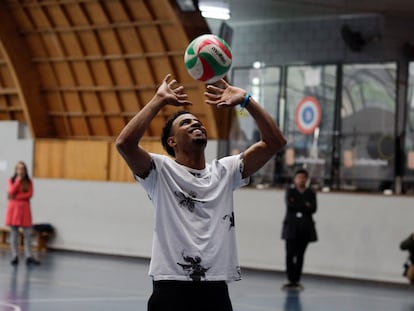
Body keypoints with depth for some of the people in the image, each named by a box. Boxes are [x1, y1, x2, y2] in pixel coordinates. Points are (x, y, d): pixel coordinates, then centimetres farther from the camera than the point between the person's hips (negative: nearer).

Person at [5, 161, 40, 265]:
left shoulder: (29, 181, 5)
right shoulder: (11, 180, 4)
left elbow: (29, 194, -6)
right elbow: (11, 192, -11)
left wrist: (16, 197, -11)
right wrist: (18, 181, -13)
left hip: (24, 208, 1)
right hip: (13, 208, -1)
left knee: (27, 233, -3)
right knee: (14, 233, 1)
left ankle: (29, 257, -1)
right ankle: (15, 256, 5)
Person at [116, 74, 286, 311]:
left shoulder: (225, 171, 13)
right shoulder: (161, 171, 1)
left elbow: (275, 142, 7)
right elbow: (125, 143, -18)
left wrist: (246, 100, 1)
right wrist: (159, 100, -11)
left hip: (216, 291, 4)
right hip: (171, 291, -4)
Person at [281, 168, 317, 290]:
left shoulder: (311, 193, 10)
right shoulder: (290, 191, 8)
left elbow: (313, 209, -4)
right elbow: (290, 205, -9)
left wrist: (297, 206, -10)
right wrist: (304, 205, -8)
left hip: (305, 227, 1)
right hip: (291, 226, -1)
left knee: (300, 255, 2)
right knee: (290, 254, -8)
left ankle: (297, 280, 5)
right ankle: (291, 280, -5)